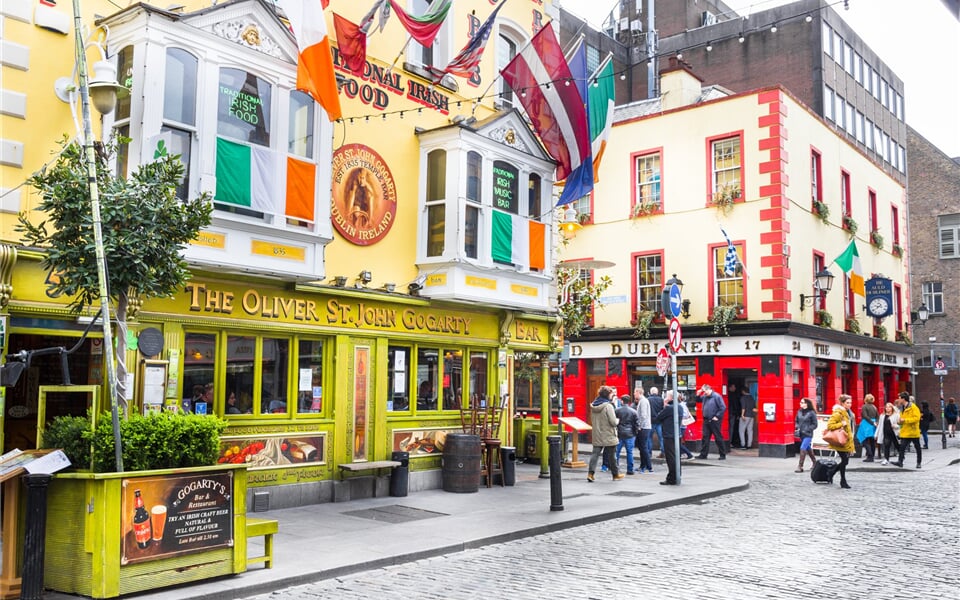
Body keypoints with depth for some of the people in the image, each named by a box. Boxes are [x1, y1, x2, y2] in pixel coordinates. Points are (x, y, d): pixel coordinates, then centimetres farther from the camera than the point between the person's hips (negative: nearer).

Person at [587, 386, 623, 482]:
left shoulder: (593, 406, 5)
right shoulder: (608, 406, -17)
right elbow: (613, 422, -18)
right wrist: (617, 420, 2)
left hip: (597, 435, 5)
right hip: (608, 436, -5)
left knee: (595, 454, 5)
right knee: (611, 456, 7)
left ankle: (590, 473, -6)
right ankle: (616, 475, 21)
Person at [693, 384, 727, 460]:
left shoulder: (716, 396, -12)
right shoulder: (704, 396, 10)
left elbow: (723, 407, -14)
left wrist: (717, 416, -15)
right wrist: (698, 395, 6)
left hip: (714, 421, -7)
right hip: (706, 420, 7)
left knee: (718, 438, 1)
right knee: (705, 437, 7)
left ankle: (723, 455, 11)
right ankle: (703, 454, 12)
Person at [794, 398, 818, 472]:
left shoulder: (811, 413, -10)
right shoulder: (799, 412, 5)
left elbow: (814, 424, -7)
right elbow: (797, 421, 17)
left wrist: (807, 430, -14)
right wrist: (798, 428, 0)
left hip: (808, 435, -6)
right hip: (801, 434, 6)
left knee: (802, 448, -13)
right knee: (808, 449, 19)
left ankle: (800, 466, -10)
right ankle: (814, 462, 39)